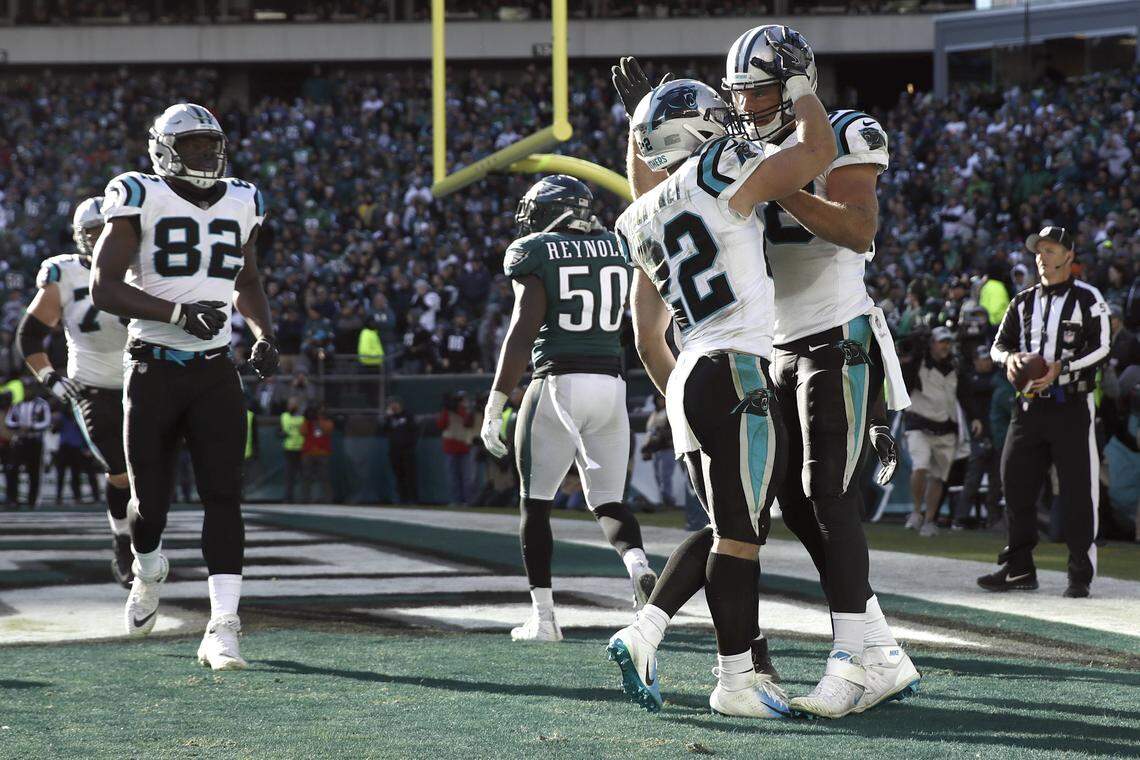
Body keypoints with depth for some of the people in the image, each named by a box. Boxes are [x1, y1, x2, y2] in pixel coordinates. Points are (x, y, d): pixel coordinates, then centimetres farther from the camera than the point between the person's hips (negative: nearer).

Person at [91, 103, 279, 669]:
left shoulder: (241, 204, 9)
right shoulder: (141, 201, -6)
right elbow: (104, 287, -14)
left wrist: (264, 335, 7)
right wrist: (177, 311, -26)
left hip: (214, 374, 3)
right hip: (154, 373, -3)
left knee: (223, 496, -11)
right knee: (150, 501, 5)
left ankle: (222, 629, -14)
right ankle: (148, 571, 40)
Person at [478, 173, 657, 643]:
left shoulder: (535, 254, -4)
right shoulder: (616, 248, 11)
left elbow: (524, 330, -12)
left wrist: (495, 407, -12)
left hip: (557, 383, -4)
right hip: (610, 383, 4)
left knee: (535, 503, 8)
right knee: (608, 501, 12)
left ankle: (543, 617, 4)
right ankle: (639, 566, -19)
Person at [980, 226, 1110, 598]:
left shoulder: (1087, 299, 1)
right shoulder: (1023, 302, 17)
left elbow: (1100, 347, -7)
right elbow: (999, 344, 17)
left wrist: (1061, 368, -18)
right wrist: (1010, 357, -7)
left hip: (1072, 404, -5)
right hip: (1029, 405, 5)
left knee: (1079, 491, -5)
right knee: (1016, 484, 4)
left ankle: (1081, 573, -1)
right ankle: (1019, 568, 13)